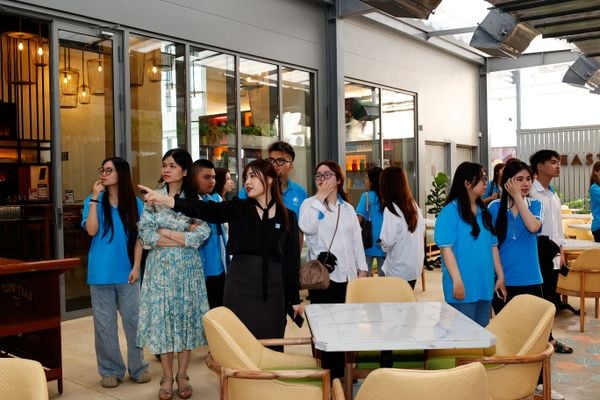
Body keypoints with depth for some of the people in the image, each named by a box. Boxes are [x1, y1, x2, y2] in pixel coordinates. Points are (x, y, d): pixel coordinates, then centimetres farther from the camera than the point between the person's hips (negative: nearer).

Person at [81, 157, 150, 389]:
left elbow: (138, 238, 3)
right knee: (104, 324, 6)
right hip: (101, 273, 0)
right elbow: (91, 230, -12)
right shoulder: (94, 201, 2)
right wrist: (95, 198, -14)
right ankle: (111, 370, 18)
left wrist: (136, 266, -5)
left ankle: (138, 367, 17)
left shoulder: (135, 203, 3)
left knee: (133, 320, 4)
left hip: (127, 272, 0)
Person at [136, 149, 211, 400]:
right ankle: (167, 377, 13)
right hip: (160, 267, 0)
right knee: (162, 315, 1)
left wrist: (166, 232, -12)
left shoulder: (194, 199, 2)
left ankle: (182, 375, 16)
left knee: (186, 315, 3)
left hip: (188, 267, 0)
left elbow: (202, 235, -10)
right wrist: (185, 235, -11)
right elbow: (145, 234, -8)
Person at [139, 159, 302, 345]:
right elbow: (205, 209, -13)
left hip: (273, 286, 0)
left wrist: (295, 297, 5)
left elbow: (292, 259, 6)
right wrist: (166, 200, -28)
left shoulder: (287, 217, 4)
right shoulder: (238, 208, 3)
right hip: (241, 282, 0)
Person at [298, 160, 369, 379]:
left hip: (347, 275, 4)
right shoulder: (310, 203, 1)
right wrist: (320, 198, -13)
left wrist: (362, 269, 9)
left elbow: (357, 240, 15)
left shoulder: (348, 208, 15)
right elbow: (307, 227, -20)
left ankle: (341, 372, 20)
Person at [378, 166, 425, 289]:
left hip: (399, 269, -6)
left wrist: (383, 245, -1)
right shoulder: (413, 204, 2)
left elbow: (388, 242, -21)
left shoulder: (391, 208, -19)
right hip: (415, 265, 7)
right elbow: (422, 231, 12)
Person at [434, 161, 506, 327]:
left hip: (485, 285, 7)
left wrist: (500, 276, 12)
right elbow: (446, 248, -14)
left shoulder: (484, 212, 11)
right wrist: (457, 281, -18)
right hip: (463, 286, -7)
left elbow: (493, 246, 14)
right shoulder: (450, 211, -10)